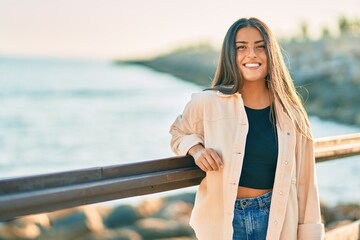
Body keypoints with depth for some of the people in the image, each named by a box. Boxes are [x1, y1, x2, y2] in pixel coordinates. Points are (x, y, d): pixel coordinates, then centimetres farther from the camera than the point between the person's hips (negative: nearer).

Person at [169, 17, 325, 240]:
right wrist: (196, 150, -10)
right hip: (223, 220, -1)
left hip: (275, 221, 1)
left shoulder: (289, 113, -3)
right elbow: (179, 132, 12)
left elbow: (304, 180, 3)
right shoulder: (208, 103, -9)